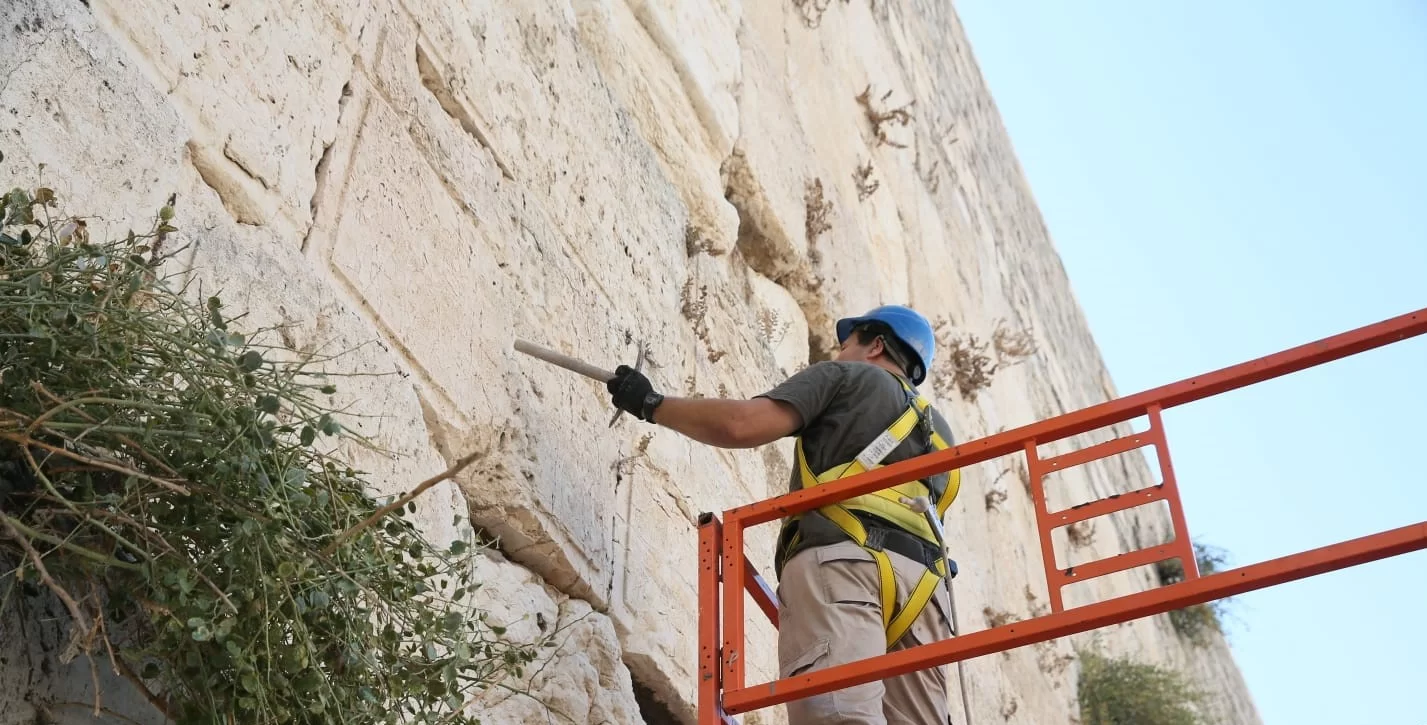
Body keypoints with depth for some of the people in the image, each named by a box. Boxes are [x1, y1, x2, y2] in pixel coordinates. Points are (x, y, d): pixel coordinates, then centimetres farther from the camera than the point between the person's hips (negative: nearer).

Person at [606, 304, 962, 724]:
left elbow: (741, 425, 4)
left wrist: (652, 405, 17)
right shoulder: (937, 431, 39)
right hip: (922, 580, 7)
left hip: (841, 560, -6)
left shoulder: (846, 376, 19)